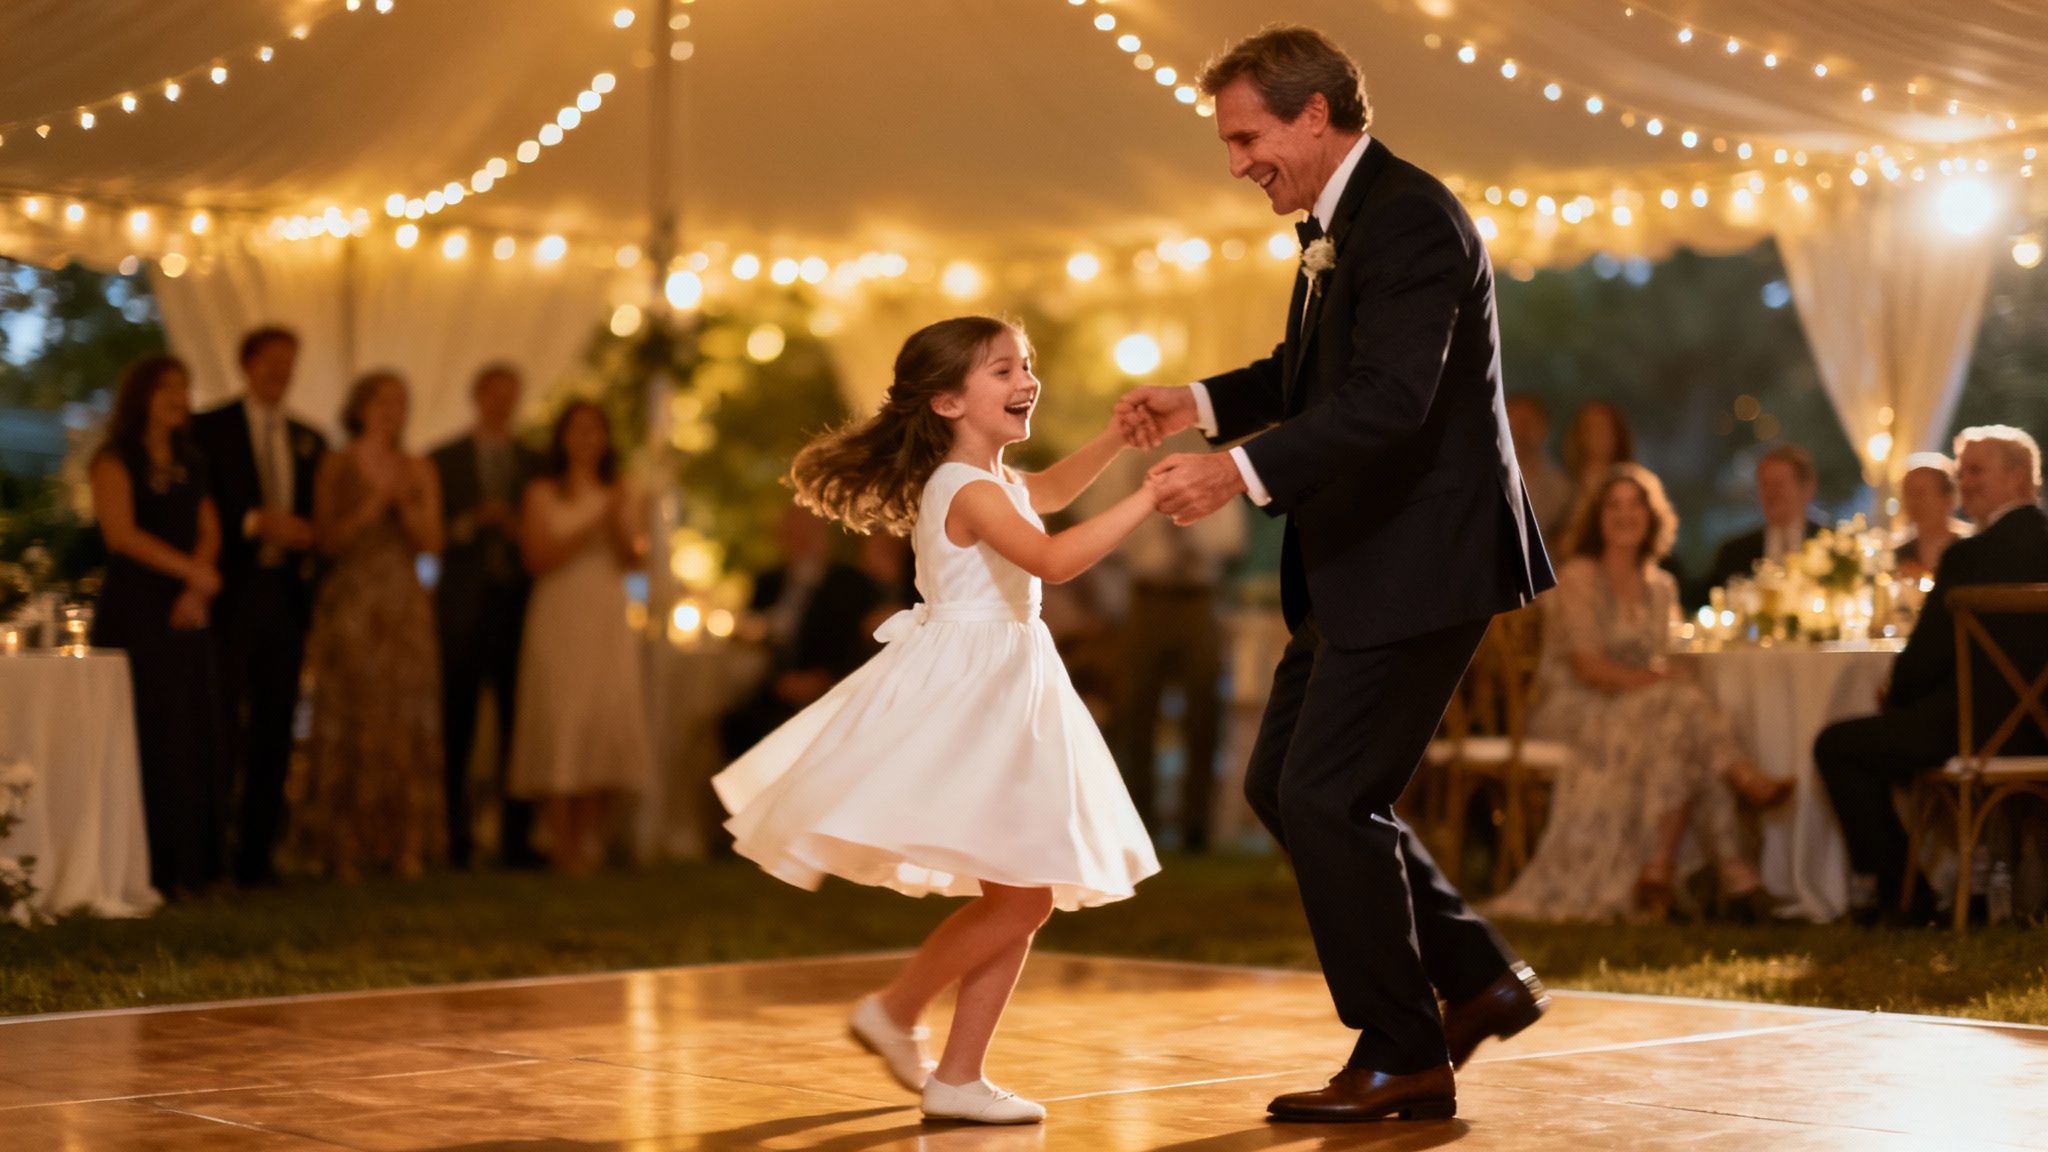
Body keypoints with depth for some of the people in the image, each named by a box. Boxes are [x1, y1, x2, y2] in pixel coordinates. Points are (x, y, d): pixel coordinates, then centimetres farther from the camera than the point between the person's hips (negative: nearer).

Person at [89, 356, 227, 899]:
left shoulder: (191, 466, 17)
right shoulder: (116, 460, -1)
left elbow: (209, 533, 10)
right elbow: (121, 532, -13)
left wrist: (196, 591, -8)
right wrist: (190, 570, -17)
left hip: (186, 614, 6)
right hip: (134, 613, -6)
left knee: (194, 736, 3)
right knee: (145, 736, -8)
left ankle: (188, 866, 7)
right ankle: (145, 869, -7)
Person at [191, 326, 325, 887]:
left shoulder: (308, 440, 17)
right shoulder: (210, 429, 1)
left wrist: (307, 542, -2)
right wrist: (254, 523, -17)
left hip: (287, 593, 5)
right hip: (233, 591, -5)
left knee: (275, 731, 4)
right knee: (223, 725, -6)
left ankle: (257, 854, 8)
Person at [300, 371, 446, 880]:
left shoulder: (420, 470, 12)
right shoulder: (338, 464, 3)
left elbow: (432, 541, 4)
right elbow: (328, 539, -5)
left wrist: (404, 501, -11)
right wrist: (374, 500, -13)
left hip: (405, 609, 3)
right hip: (350, 605, -3)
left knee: (408, 727, -1)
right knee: (349, 727, -4)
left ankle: (408, 847, 1)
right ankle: (346, 851, -3)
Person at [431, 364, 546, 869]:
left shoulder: (536, 464, 16)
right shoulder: (444, 460, 9)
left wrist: (518, 529, -8)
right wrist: (473, 521, -13)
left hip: (518, 604, 2)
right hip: (462, 607, -2)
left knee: (519, 722, -3)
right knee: (456, 727, -4)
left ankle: (516, 837, -1)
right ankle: (454, 836, 2)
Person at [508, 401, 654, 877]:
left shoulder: (621, 494, 13)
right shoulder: (542, 494, 6)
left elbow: (636, 560, 5)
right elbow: (539, 557, -6)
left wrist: (619, 525, -13)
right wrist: (592, 527, -11)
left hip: (608, 621, 3)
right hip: (559, 619, -3)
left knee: (607, 722, -5)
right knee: (558, 724, -10)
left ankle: (592, 840, 0)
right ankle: (562, 844, -10)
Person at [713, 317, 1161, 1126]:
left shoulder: (998, 482, 15)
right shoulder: (970, 491, -17)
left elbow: (1047, 493, 39)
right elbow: (1053, 559, -33)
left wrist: (1119, 436, 30)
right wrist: (1147, 497, -31)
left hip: (1003, 697, 10)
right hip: (964, 695, -10)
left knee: (1024, 899, 9)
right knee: (1017, 899, -13)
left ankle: (957, 1077, 13)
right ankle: (896, 1009, 6)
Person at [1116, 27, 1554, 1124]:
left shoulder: (1411, 220, -18)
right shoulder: (1338, 222, 13)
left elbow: (1390, 397, -29)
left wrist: (1243, 470, -35)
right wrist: (1198, 402, 10)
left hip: (1420, 563, -11)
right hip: (1359, 568, 11)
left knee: (1326, 797, -7)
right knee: (1280, 783, 14)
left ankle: (1402, 1060, 7)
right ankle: (1478, 978, 22)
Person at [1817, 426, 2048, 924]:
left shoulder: (1971, 556, -17)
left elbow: (1929, 655, -15)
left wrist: (1895, 696, 8)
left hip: (1979, 730, -9)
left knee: (1837, 746, 7)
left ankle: (1899, 890, 13)